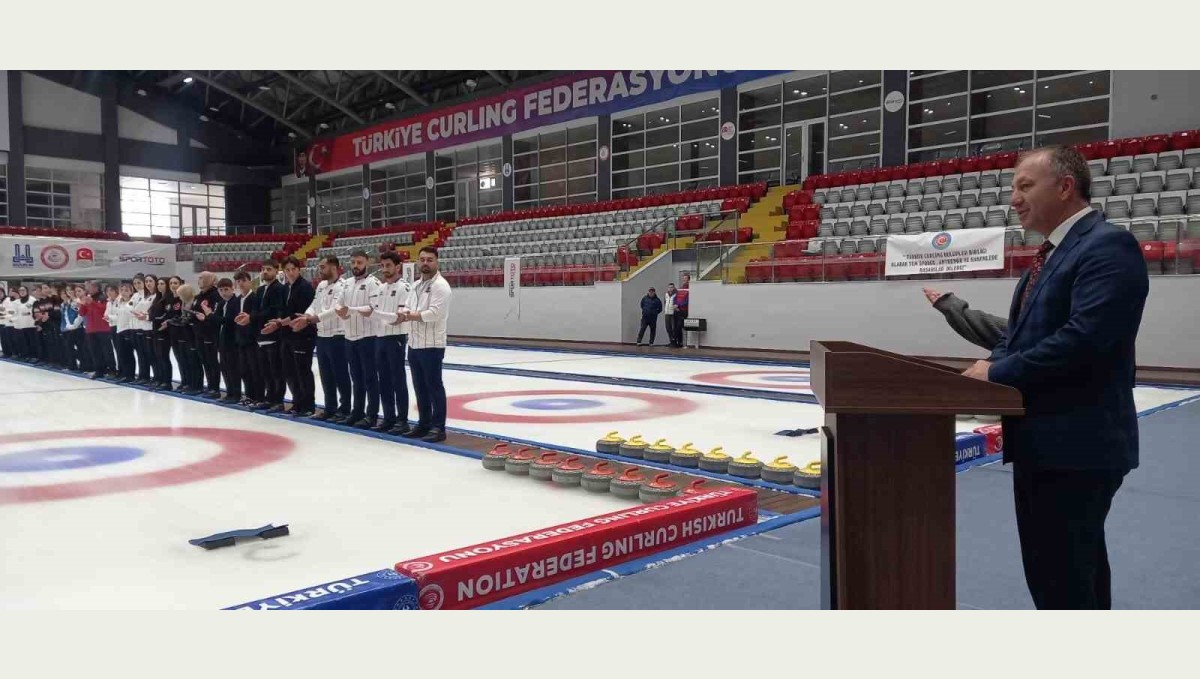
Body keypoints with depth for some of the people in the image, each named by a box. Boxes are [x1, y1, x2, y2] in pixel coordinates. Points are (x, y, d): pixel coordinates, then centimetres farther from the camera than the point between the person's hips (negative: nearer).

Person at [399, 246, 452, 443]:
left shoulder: (440, 285, -12)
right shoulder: (416, 286, 16)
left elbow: (434, 313, -22)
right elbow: (406, 308, 15)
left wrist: (410, 316, -10)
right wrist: (403, 314, -10)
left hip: (432, 346, -8)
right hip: (414, 344, 8)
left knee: (434, 386, -3)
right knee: (420, 387, 14)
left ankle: (438, 428, 3)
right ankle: (424, 424, 24)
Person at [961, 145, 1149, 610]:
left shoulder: (1109, 245, -13)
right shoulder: (1054, 253, 17)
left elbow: (1084, 337, -24)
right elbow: (1022, 331, 21)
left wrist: (998, 373, -16)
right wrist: (993, 362, 0)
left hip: (1079, 443, -10)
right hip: (1044, 441, 10)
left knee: (1061, 576, -4)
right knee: (1073, 567, 20)